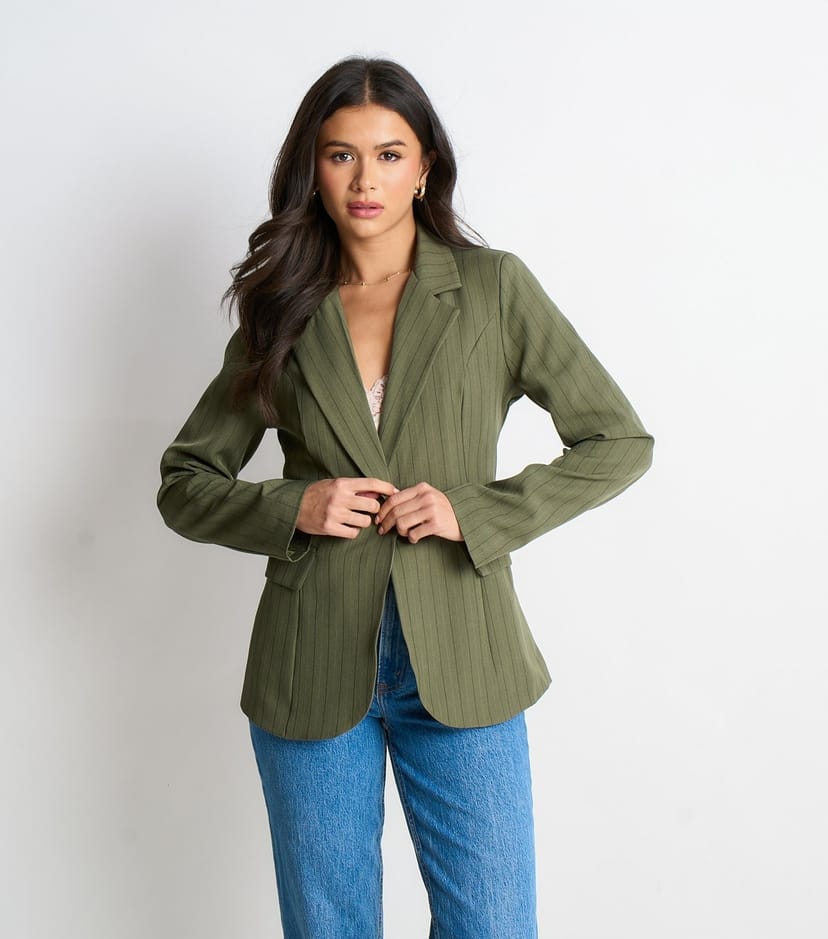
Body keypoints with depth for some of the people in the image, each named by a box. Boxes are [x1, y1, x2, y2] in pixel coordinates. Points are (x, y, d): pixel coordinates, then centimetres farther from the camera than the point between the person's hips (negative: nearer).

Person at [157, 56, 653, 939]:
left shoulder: (494, 288, 0)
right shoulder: (284, 312, 4)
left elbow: (618, 442, 1)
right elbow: (184, 484, 9)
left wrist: (478, 513, -12)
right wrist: (291, 508, -11)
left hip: (459, 665, -1)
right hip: (314, 669, 2)